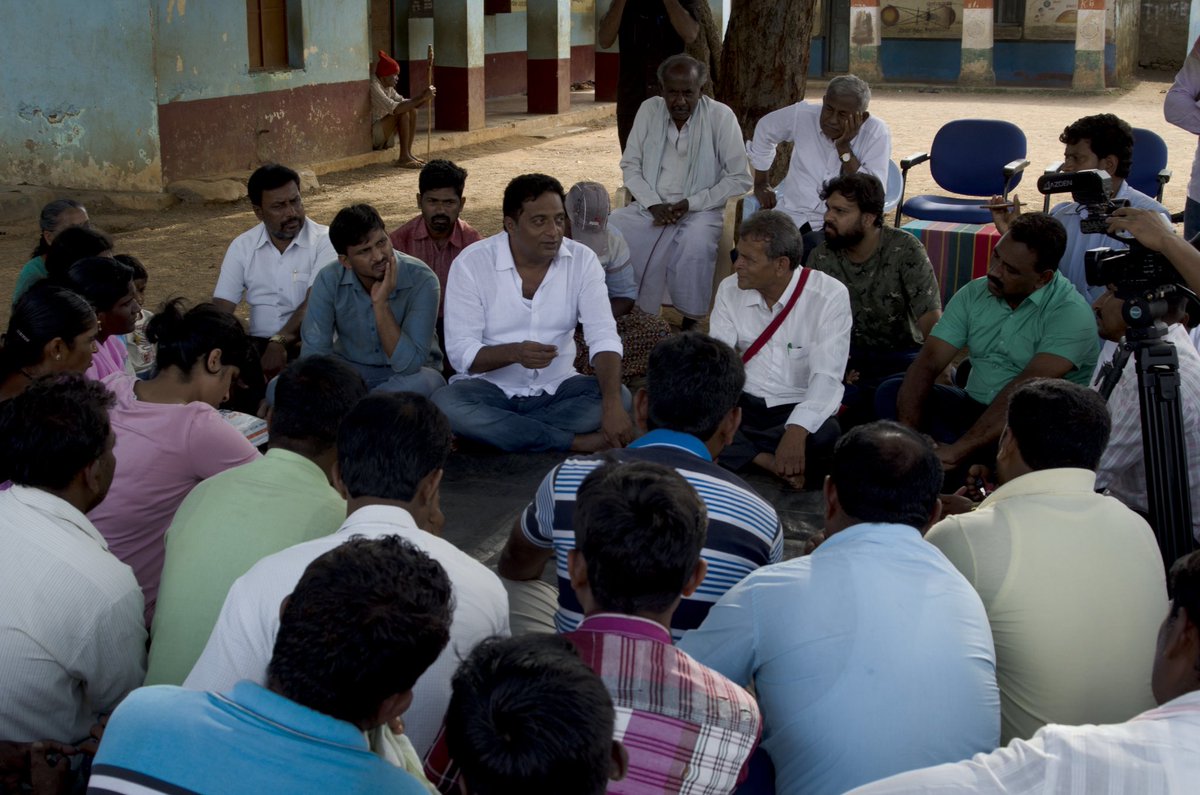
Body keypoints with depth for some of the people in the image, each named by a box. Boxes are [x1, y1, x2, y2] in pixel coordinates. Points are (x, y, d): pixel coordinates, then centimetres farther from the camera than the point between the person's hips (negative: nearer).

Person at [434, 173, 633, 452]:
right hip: (490, 389, -2)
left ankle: (496, 433, -20)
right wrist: (513, 353, -34)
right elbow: (460, 352, -14)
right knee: (446, 404, -32)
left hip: (555, 389, 2)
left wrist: (612, 404, -33)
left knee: (620, 396, -23)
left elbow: (603, 338, -15)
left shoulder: (582, 260, -6)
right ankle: (575, 443, -25)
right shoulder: (471, 263, -11)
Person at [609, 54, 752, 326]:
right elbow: (630, 165, 6)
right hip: (650, 207, 3)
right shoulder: (649, 110, 0)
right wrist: (653, 205, -11)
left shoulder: (721, 116, -9)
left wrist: (691, 203, -16)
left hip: (700, 211, -3)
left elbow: (740, 178, -7)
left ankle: (690, 324, -18)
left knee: (697, 242, -36)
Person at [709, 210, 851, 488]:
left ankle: (734, 451, -15)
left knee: (826, 437, -38)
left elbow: (826, 376, -20)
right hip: (742, 403, 4)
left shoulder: (830, 296, -12)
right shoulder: (730, 290, 1)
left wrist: (797, 431, -37)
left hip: (799, 409, -3)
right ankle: (768, 462, -21)